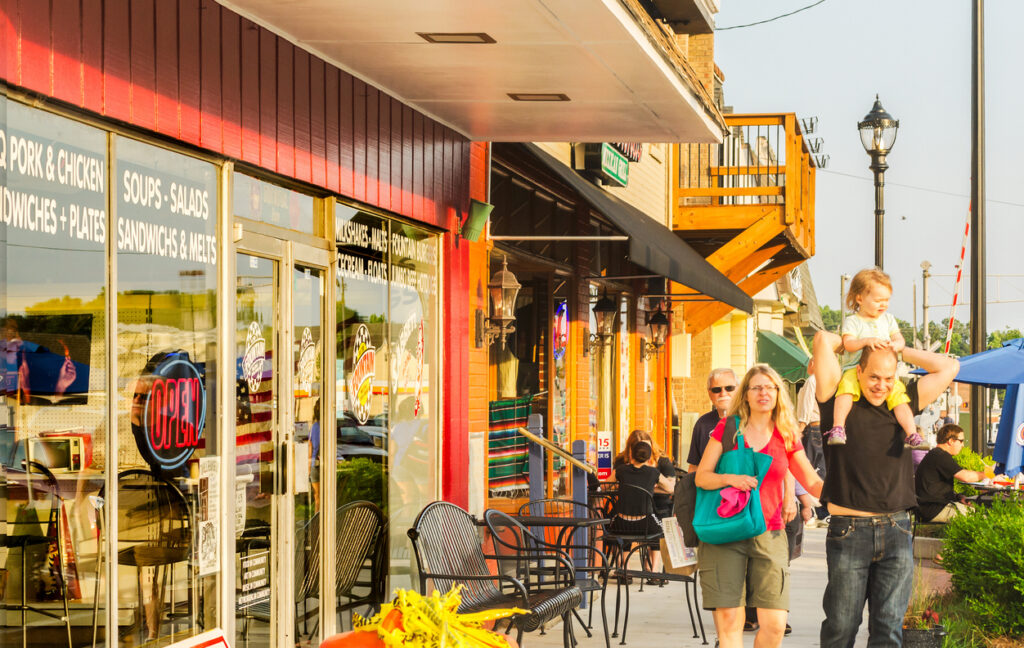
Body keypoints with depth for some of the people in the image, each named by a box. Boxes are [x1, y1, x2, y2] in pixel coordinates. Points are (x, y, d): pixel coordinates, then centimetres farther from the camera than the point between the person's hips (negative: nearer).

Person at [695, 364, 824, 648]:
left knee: (775, 625, -8)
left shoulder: (786, 438, 12)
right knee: (729, 620, -9)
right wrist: (729, 479, -16)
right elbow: (702, 476, 4)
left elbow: (813, 483, 12)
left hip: (769, 536, 2)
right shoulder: (726, 429, 6)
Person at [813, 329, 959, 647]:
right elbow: (823, 339, -6)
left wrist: (899, 349, 13)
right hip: (849, 531, -3)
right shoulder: (840, 403, 2)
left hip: (896, 531, 3)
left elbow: (949, 367, 15)